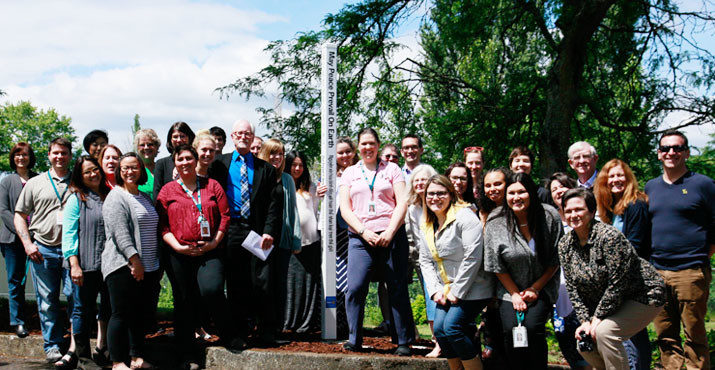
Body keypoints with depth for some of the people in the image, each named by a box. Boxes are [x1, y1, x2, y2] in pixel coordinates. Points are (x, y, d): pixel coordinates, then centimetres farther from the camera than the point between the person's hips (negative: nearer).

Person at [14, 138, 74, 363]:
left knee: (75, 296, -5)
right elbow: (19, 216, 10)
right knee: (47, 300, 4)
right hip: (43, 249, 1)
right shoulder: (35, 184, 9)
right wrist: (28, 243, -3)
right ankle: (53, 344, 15)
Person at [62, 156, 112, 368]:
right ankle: (76, 350, 14)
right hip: (85, 265, -4)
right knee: (82, 308, 1)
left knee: (108, 308, 11)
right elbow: (68, 234, -6)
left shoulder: (110, 196, 12)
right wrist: (74, 264, -15)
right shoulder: (76, 199, -1)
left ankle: (101, 347, 24)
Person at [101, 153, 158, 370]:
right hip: (123, 265, -7)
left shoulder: (145, 198, 19)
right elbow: (120, 233, -16)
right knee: (122, 314, -5)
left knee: (140, 314, 10)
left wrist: (158, 264, 18)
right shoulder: (116, 197, -6)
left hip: (147, 267, 8)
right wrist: (134, 259, -22)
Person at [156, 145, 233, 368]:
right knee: (185, 303, 5)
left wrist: (214, 242, -5)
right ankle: (189, 356, 17)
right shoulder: (167, 191, 9)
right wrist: (178, 247, -8)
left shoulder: (212, 186, 10)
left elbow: (225, 216, 6)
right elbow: (162, 225, 5)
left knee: (211, 290, -24)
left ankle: (228, 335, 1)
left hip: (210, 252, -1)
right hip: (180, 255, 1)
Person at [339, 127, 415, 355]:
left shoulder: (391, 169, 12)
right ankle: (354, 340, 0)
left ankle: (404, 342, 6)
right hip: (361, 237, 1)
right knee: (355, 288, -11)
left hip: (391, 236, -1)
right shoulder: (350, 173, 16)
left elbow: (402, 204, 4)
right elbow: (345, 208, 7)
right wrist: (364, 232, -7)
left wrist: (390, 232, -10)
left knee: (397, 289, -1)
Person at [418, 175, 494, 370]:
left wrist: (457, 291, -17)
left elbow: (473, 258, -19)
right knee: (439, 329, -6)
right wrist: (435, 290, -2)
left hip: (471, 288, -7)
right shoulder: (426, 226, 10)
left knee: (452, 327, -18)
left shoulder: (464, 216, -14)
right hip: (447, 288, 7)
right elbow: (425, 261, 12)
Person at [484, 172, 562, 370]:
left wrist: (535, 289, -6)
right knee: (510, 328, -18)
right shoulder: (495, 224, -9)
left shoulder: (550, 217, -9)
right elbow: (497, 266, -2)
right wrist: (515, 294, -6)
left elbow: (556, 260, -3)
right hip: (510, 289, 1)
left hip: (542, 288, -1)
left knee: (533, 326, -20)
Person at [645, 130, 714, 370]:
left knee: (694, 336, -1)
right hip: (657, 272, 5)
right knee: (665, 336, 8)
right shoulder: (651, 187, 15)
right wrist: (651, 259, 14)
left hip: (691, 272, -5)